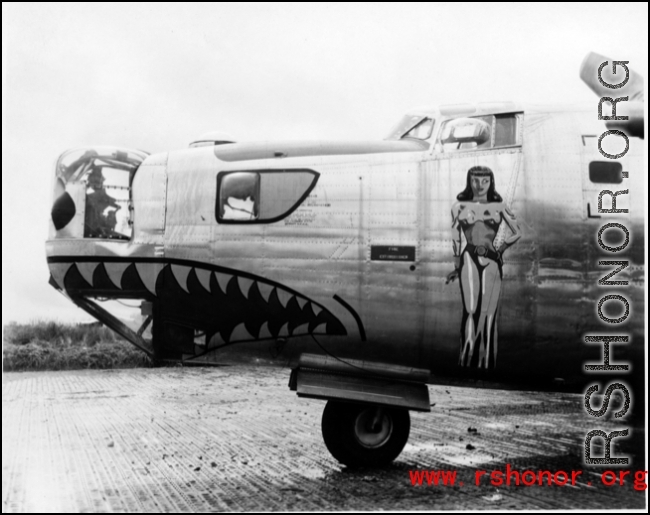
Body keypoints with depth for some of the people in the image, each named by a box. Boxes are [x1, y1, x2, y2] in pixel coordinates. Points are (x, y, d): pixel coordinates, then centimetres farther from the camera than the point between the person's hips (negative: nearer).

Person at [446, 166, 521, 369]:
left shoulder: (498, 206, 12)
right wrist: (457, 265, 11)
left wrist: (499, 250, 11)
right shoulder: (459, 206, 11)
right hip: (470, 259, -1)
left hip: (492, 262, 1)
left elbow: (517, 232, 17)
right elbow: (455, 238, 12)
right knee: (471, 310, -14)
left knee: (488, 313, -1)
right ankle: (467, 359, -15)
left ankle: (486, 364, 3)